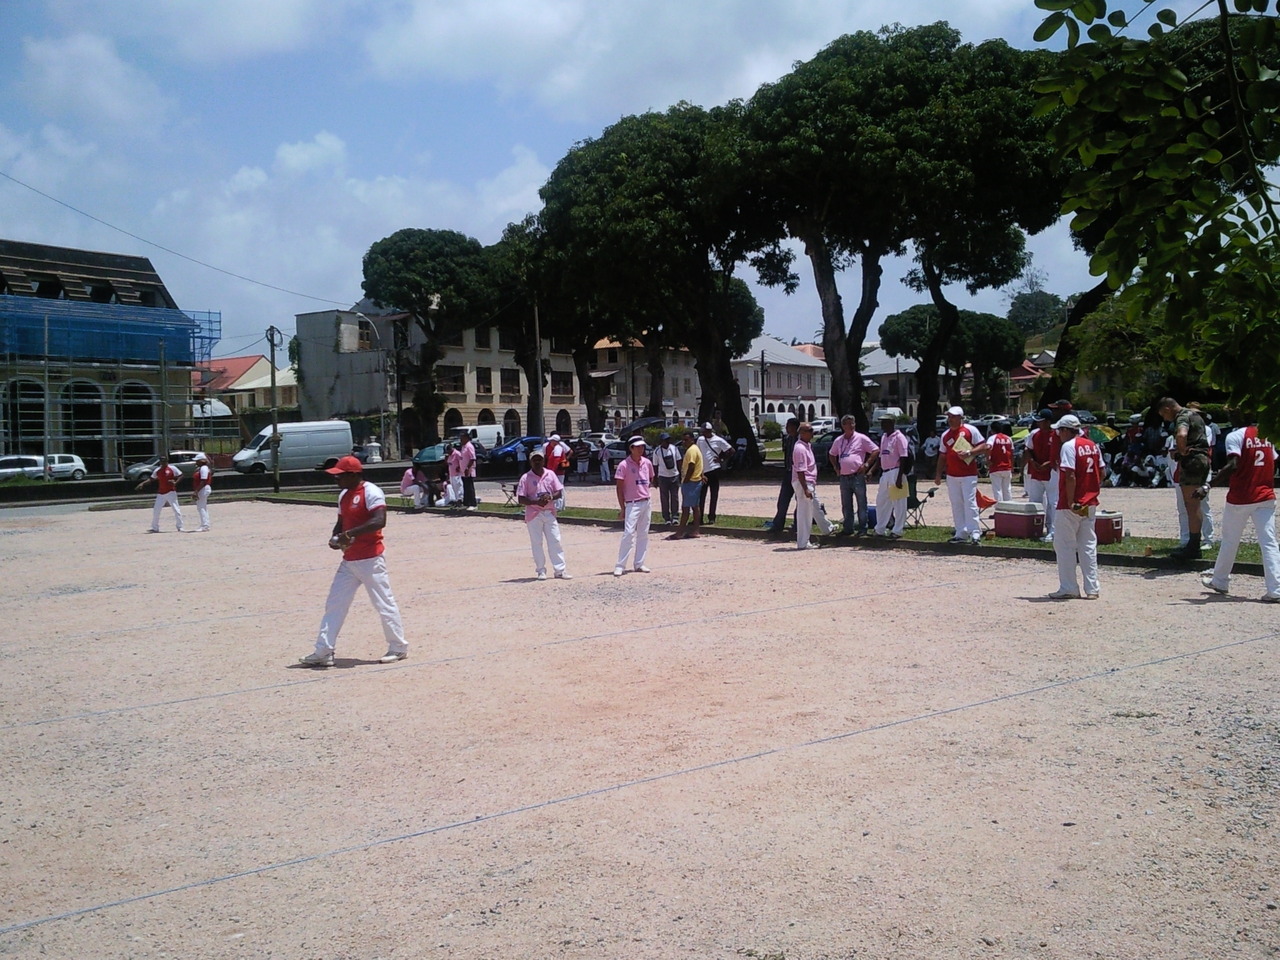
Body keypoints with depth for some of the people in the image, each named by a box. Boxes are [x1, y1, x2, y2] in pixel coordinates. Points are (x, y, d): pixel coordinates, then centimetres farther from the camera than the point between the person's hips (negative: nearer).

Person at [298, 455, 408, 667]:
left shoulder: (371, 492, -14)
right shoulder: (344, 495, 14)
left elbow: (379, 521, -26)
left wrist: (350, 534, -29)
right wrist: (335, 538, 3)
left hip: (370, 560, -9)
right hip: (348, 560, 9)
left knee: (384, 604, 0)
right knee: (334, 604, 8)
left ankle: (399, 648, 13)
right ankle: (323, 652, 12)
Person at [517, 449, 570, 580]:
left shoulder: (550, 475, 4)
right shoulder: (526, 478, -5)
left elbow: (558, 493, 5)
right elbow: (520, 499, -8)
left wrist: (550, 497, -17)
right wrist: (536, 502, -22)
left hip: (549, 513, 2)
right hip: (533, 514, -2)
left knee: (555, 541, 1)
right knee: (536, 543, 3)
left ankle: (560, 570, 4)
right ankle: (541, 571, 13)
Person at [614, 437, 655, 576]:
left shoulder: (647, 463, 6)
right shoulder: (624, 465, -10)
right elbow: (619, 487, -8)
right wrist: (622, 507, -10)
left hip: (646, 503, 6)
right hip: (632, 504, -6)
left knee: (643, 534, 9)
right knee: (629, 534, -13)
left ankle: (639, 564, 17)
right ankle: (619, 566, -10)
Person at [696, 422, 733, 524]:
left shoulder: (718, 440, -4)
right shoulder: (700, 440, 9)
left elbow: (731, 450, 0)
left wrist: (722, 460, -4)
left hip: (714, 470, -4)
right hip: (703, 471, 4)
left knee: (714, 495, 1)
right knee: (701, 495, 5)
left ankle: (711, 517, 5)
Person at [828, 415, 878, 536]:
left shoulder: (861, 438, -2)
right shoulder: (838, 440, 12)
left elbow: (876, 451, -2)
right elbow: (832, 455, 28)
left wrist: (866, 464, -8)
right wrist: (835, 466, 14)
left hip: (858, 476, -5)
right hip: (844, 477, 5)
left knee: (861, 504, 0)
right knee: (846, 505, 10)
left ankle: (862, 529, 5)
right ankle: (848, 528, 18)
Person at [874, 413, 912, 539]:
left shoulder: (899, 437, -11)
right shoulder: (883, 437, 16)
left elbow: (903, 458, -15)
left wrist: (899, 477, -20)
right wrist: (880, 473, 19)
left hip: (895, 472, -9)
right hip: (885, 473, 9)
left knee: (898, 503, -1)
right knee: (881, 501, 13)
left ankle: (897, 531, 4)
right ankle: (880, 529, 23)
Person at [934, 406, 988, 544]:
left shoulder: (970, 430, -2)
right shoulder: (945, 435, 15)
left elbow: (983, 447, -6)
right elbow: (942, 456, 20)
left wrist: (969, 452, -20)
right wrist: (938, 474, 14)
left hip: (969, 475, -6)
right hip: (952, 476, 6)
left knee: (970, 503, -11)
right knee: (956, 505, 6)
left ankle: (975, 533, -9)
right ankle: (961, 534, 11)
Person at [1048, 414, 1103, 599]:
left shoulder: (1068, 446, -13)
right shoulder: (1093, 445, 11)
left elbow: (1070, 476, -21)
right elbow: (1101, 474, 12)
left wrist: (1070, 503, -18)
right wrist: (1092, 492, 16)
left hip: (1072, 506, -8)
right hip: (1090, 504, 8)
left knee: (1064, 545, 1)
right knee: (1088, 545, 10)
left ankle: (1068, 588, 2)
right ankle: (1092, 589, 10)